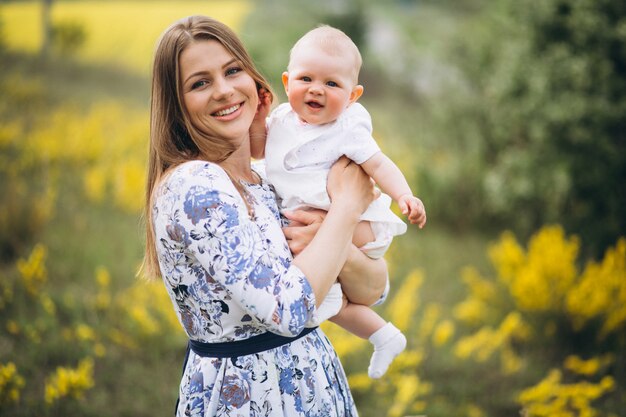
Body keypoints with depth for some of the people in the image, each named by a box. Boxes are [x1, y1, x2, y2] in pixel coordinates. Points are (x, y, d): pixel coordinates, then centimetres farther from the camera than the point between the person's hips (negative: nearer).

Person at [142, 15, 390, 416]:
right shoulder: (194, 187, -19)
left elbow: (374, 288, 4)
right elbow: (288, 309, -26)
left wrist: (337, 250, -17)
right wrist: (347, 205, -15)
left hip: (312, 381, 7)